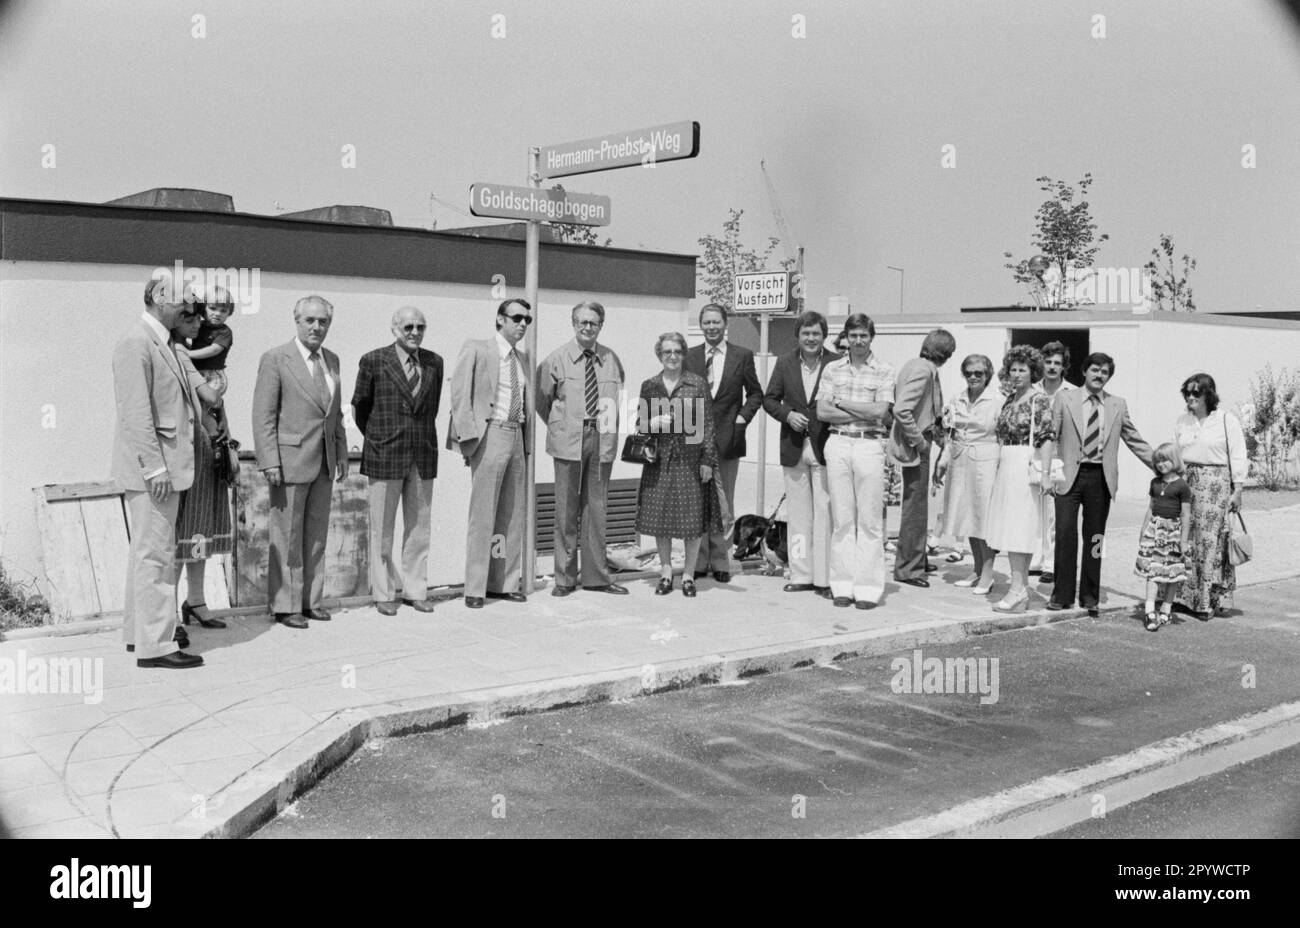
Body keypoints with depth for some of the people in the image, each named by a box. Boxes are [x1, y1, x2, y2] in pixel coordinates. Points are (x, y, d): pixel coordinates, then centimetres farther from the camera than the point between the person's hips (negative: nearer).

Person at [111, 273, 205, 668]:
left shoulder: (170, 346, 16)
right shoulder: (135, 344, -14)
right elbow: (135, 413, -20)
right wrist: (154, 467, -22)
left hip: (168, 465, 10)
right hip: (150, 467, -10)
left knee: (147, 550, 17)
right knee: (155, 553, -7)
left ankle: (138, 631, 27)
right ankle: (154, 645, -3)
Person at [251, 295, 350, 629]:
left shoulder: (332, 360, 12)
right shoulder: (275, 359, -7)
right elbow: (263, 416, -10)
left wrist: (341, 454, 13)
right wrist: (269, 462, -16)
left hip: (323, 463, 6)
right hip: (290, 460, -6)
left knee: (317, 535, 11)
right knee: (287, 537, 1)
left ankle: (311, 601, 20)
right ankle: (285, 605, 9)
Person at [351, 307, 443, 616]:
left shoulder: (434, 362, 7)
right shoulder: (373, 361, -3)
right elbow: (359, 405, 8)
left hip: (422, 457, 3)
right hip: (385, 457, -3)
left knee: (419, 527, 7)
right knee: (382, 529, 4)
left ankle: (415, 590, 17)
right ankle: (384, 593, 13)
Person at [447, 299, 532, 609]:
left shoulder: (523, 357, 16)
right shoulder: (476, 350, -4)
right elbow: (459, 394, -9)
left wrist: (527, 442, 13)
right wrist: (469, 438, -16)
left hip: (517, 436, 7)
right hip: (490, 435, -7)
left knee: (513, 514, 9)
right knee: (483, 514, -5)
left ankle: (505, 583, 18)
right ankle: (475, 589, 2)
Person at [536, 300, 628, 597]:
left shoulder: (611, 360, 6)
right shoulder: (557, 359, 0)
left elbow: (619, 393, 17)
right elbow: (541, 397, 8)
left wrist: (610, 427, 8)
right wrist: (558, 427, 8)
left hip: (602, 439, 2)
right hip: (569, 440, -2)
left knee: (596, 508, 8)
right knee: (566, 509, 1)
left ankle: (596, 576, 16)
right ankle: (564, 578, 10)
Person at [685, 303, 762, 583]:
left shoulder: (742, 356, 4)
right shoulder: (690, 356, 7)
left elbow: (755, 393, 9)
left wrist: (743, 417, -6)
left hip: (727, 441, -1)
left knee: (723, 507, 5)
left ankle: (720, 562, 13)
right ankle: (699, 561, 14)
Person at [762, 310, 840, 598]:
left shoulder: (837, 363, -3)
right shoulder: (784, 363, 8)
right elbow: (769, 399, 11)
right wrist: (787, 414, -7)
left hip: (825, 448, -4)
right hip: (793, 449, 4)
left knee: (825, 514, -3)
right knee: (797, 514, 9)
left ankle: (824, 579, 2)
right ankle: (801, 575, 17)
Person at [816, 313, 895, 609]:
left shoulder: (884, 372, 4)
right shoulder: (832, 369, 10)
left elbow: (880, 411, -9)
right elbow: (822, 412, 1)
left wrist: (841, 401, -4)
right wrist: (864, 413, -5)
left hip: (869, 445, -2)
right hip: (837, 443, 2)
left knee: (870, 519, -2)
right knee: (841, 517, 4)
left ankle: (868, 587, 3)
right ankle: (842, 585, 9)